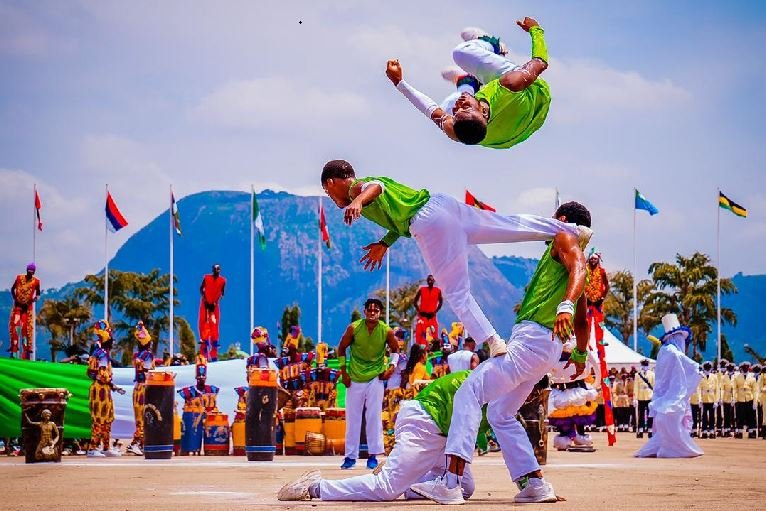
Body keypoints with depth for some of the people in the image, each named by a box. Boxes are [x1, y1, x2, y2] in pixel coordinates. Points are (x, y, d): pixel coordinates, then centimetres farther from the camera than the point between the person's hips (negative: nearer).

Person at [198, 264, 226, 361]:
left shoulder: (222, 281, -3)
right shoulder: (206, 278, -5)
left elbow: (222, 293, 1)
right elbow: (201, 289, 1)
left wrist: (215, 303, -9)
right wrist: (205, 300, -8)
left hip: (215, 305, 1)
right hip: (205, 303, -1)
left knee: (214, 325, 0)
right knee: (203, 323, -6)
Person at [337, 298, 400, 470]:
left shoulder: (387, 331, -10)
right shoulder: (354, 328, -11)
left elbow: (395, 349, 10)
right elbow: (341, 348, 3)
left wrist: (392, 365, -6)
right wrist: (343, 371, -1)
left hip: (375, 378, 0)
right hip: (355, 379, 1)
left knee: (374, 417, -3)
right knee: (352, 418, 4)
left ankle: (373, 455, 5)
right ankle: (350, 456, 12)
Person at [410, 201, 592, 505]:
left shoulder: (565, 239, 2)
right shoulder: (576, 263, 27)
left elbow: (578, 268, -21)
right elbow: (582, 321, 36)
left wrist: (565, 306, -39)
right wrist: (580, 355, 52)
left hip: (531, 339, -10)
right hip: (548, 350, 10)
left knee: (469, 393, -16)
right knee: (501, 414, 18)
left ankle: (451, 483, -28)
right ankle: (534, 483, 10)